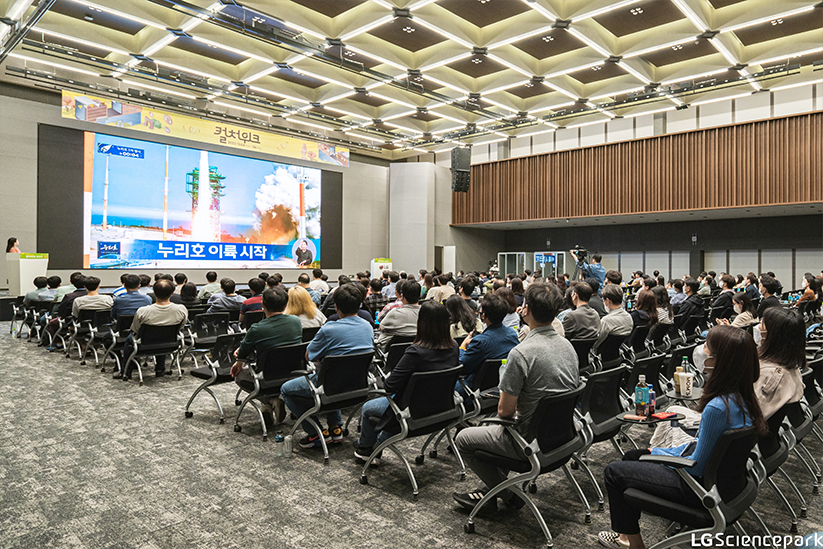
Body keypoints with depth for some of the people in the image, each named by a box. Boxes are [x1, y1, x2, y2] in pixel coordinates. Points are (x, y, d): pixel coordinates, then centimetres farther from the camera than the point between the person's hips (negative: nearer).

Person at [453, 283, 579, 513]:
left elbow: (505, 411, -20)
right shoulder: (567, 345, 0)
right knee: (495, 427, 31)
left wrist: (505, 398, 3)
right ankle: (492, 488, 33)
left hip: (534, 442, -8)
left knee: (464, 439, 11)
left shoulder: (521, 353, -26)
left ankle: (510, 494, 21)